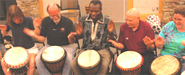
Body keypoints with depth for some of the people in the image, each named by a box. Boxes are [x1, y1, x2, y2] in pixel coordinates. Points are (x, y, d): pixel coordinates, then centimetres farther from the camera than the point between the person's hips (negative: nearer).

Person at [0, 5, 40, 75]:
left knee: (32, 64, -29)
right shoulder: (9, 22, -7)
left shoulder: (28, 20, -16)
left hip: (30, 48, -3)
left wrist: (36, 26, -31)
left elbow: (37, 34, -11)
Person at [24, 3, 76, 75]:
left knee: (69, 58, -34)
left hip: (65, 46, -2)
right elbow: (42, 38, 3)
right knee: (38, 59, -23)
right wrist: (34, 35, -16)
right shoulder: (45, 21, 0)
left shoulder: (68, 22, -9)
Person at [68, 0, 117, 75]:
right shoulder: (83, 19, 4)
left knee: (104, 66, -33)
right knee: (74, 64, -21)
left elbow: (112, 39, 0)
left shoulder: (107, 21, -4)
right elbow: (81, 35, 15)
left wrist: (111, 32, -22)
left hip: (102, 49, -2)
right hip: (86, 49, 3)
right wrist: (78, 34, -9)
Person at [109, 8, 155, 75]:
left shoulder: (147, 27, -8)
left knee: (146, 69, -31)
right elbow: (122, 45, 8)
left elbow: (152, 48, -5)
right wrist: (117, 45, -16)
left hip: (144, 54, -1)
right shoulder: (123, 27, -1)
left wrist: (149, 45, -30)